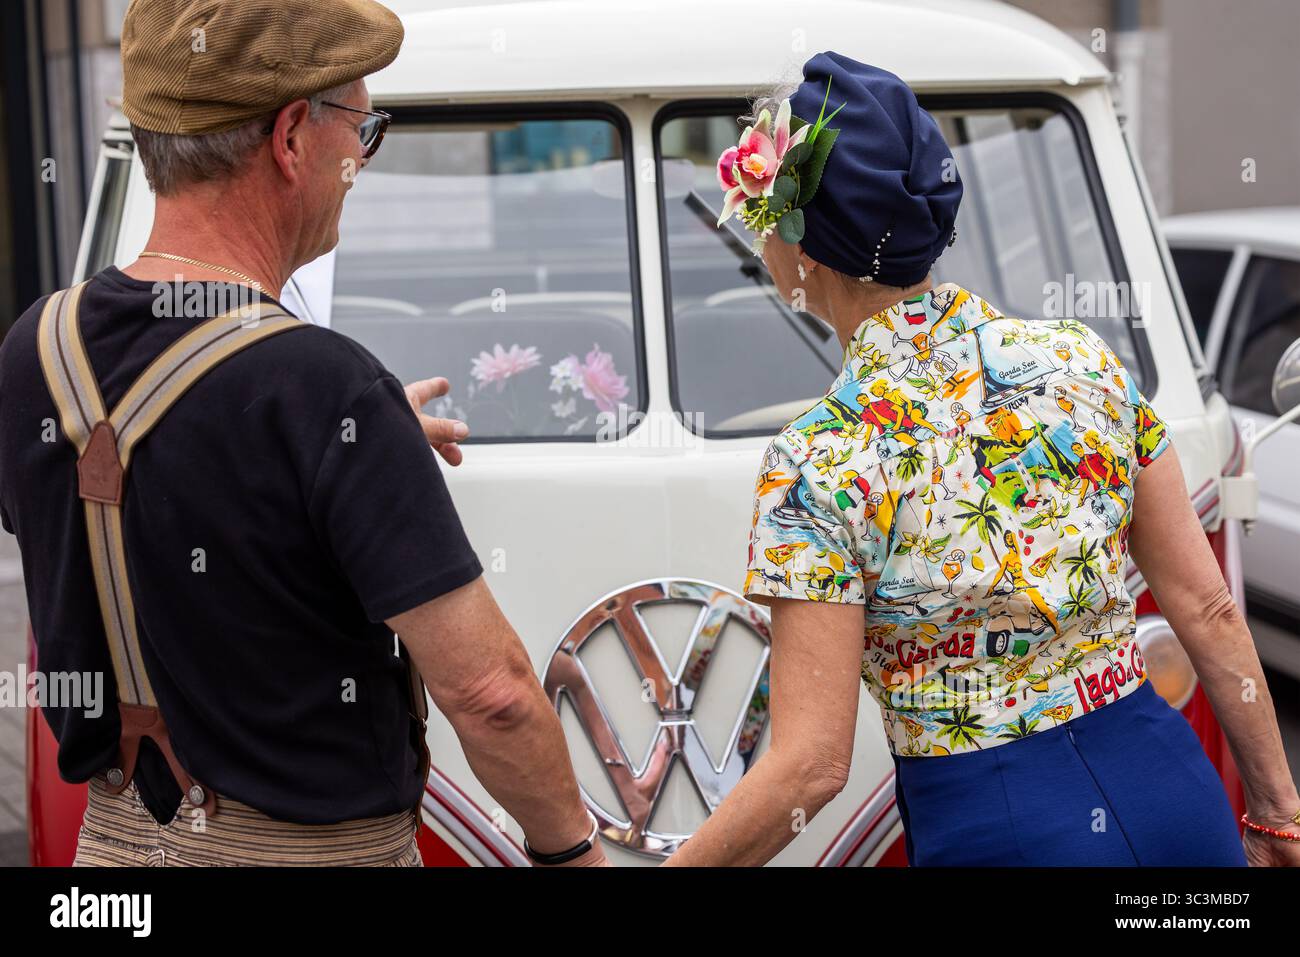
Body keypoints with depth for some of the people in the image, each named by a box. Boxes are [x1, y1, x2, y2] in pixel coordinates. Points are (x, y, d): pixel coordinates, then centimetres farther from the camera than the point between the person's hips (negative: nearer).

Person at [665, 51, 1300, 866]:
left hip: (1000, 829, -5)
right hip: (1171, 793, 5)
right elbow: (1207, 609, 3)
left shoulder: (819, 463, -17)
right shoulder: (1085, 362, -3)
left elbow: (811, 765, -17)